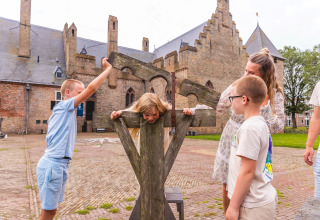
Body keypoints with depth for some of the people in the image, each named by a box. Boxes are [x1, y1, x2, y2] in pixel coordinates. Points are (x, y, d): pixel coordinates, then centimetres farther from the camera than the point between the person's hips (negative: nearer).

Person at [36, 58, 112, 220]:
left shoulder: (65, 111, 17)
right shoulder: (64, 106, -10)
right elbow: (91, 88, -19)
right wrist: (108, 68, -12)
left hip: (60, 164, 9)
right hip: (53, 164, -9)